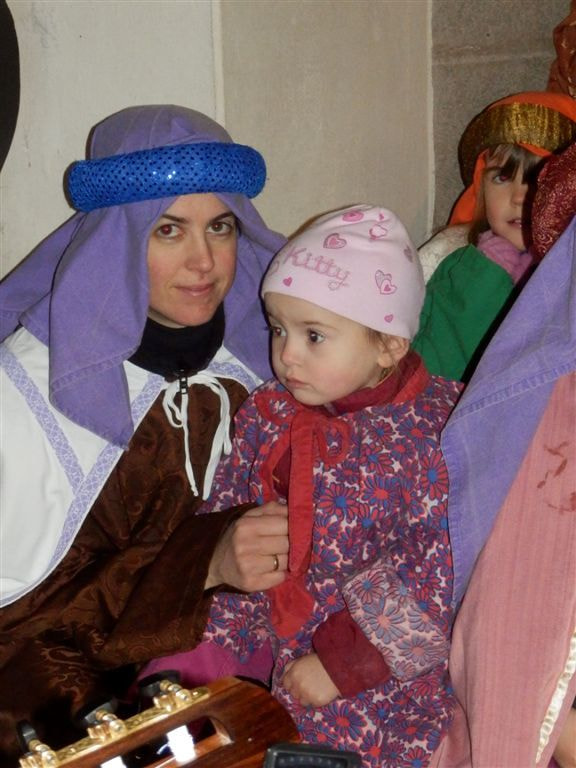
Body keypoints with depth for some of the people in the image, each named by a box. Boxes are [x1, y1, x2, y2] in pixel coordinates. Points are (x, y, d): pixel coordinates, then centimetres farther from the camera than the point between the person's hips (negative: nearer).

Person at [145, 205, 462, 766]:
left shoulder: (435, 431, -17)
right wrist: (206, 649, 0)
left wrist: (341, 665, -18)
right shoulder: (267, 414, -1)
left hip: (386, 682, -4)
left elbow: (438, 578, -19)